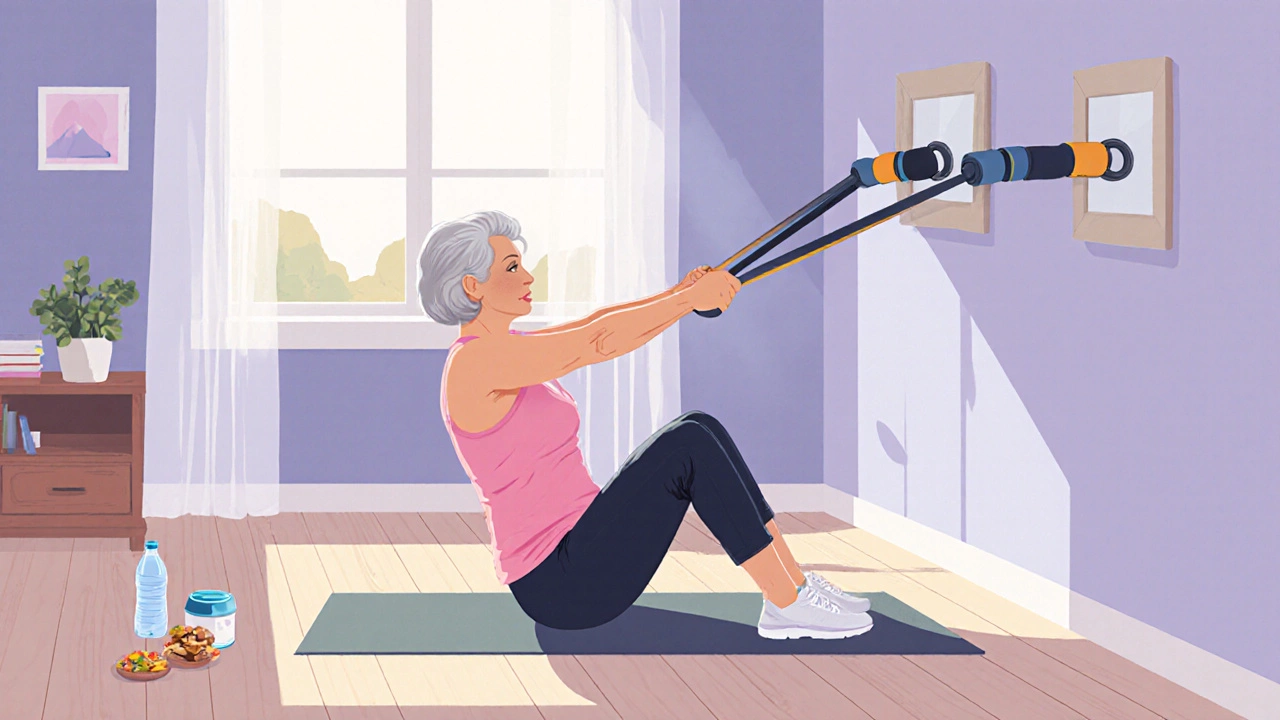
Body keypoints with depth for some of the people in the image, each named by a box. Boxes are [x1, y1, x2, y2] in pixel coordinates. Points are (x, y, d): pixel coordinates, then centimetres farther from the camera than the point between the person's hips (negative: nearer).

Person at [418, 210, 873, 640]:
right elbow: (599, 341, -21)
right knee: (689, 446, -17)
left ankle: (796, 582, 4)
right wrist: (689, 298, -13)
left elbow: (593, 325, 9)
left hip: (570, 553, 10)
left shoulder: (501, 352, 15)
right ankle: (788, 606, -11)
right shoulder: (477, 362, -16)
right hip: (561, 586, -10)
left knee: (700, 430, 4)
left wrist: (681, 295, -4)